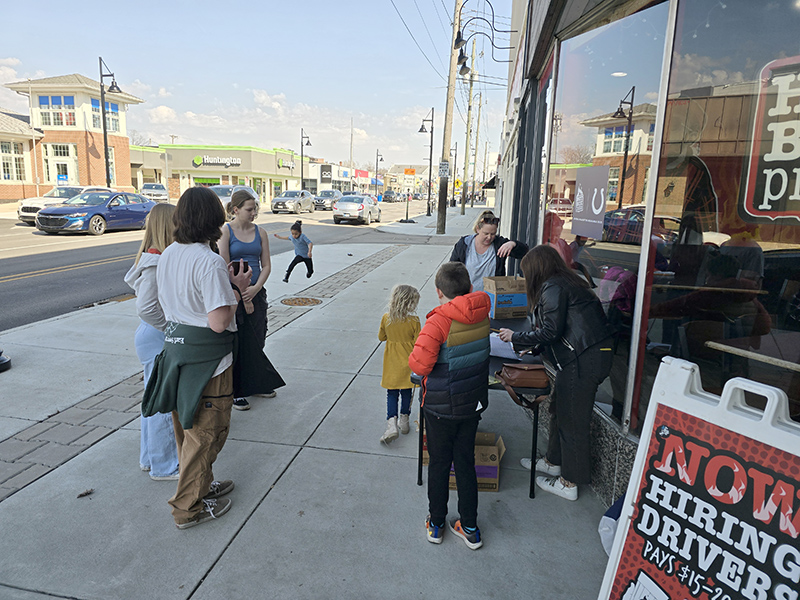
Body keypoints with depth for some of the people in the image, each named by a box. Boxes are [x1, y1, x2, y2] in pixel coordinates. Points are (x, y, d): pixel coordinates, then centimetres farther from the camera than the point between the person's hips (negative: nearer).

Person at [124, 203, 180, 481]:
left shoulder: (161, 259, 7)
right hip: (158, 340, -10)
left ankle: (150, 457, 37)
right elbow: (146, 308, -27)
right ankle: (163, 467, 18)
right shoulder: (156, 264, -22)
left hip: (157, 337, 10)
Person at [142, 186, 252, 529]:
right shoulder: (210, 262, -23)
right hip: (206, 358, -8)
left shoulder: (168, 255, 4)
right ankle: (189, 508, 23)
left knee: (188, 427, 22)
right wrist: (237, 288, -11)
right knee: (205, 432, 9)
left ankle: (201, 485, 42)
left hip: (176, 348, 8)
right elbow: (219, 322, -25)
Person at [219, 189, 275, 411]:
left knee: (257, 340, 13)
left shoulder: (260, 232, 7)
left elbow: (266, 265, 5)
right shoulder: (225, 231, -6)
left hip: (256, 292, 4)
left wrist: (255, 288, -11)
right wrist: (243, 296, -13)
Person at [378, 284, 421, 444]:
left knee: (391, 394, 8)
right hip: (408, 363, -1)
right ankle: (404, 421, 27)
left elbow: (381, 337, 5)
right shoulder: (414, 321, -18)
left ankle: (392, 424, -6)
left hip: (391, 364, 1)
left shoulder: (386, 318, -10)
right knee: (406, 392, 16)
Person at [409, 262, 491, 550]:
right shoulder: (482, 315, -6)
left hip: (442, 407, -5)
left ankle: (436, 523, 30)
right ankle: (469, 527, 29)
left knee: (439, 464, 13)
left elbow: (419, 364, -26)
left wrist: (415, 356, -5)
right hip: (474, 403, 5)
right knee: (465, 463, 17)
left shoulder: (439, 322, -24)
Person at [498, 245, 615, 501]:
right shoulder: (568, 282, 18)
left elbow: (551, 331, -17)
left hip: (582, 360, -10)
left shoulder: (553, 287, -12)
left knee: (571, 418, 0)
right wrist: (534, 348, 23)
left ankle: (569, 483, 13)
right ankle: (554, 461, 37)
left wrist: (516, 337, -5)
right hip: (595, 354, 10)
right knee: (560, 407, 20)